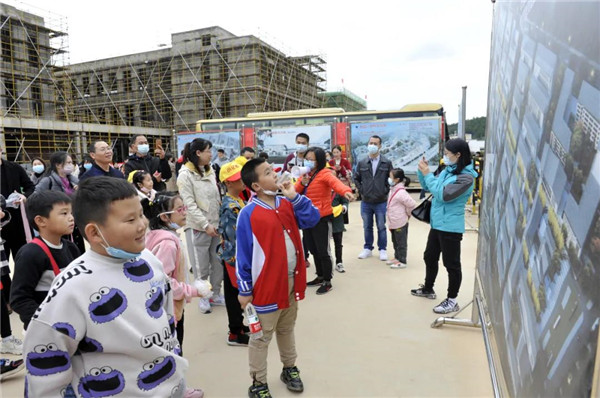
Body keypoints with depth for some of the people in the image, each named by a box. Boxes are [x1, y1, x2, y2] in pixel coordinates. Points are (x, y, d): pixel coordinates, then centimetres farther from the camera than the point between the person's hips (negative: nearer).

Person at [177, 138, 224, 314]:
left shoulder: (210, 171, 11)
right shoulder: (185, 174, -10)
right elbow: (189, 204, -14)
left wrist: (221, 219, 8)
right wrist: (205, 224, -16)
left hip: (216, 224, 6)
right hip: (199, 227, -6)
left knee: (218, 262, 13)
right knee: (201, 266, 6)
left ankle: (215, 294, 29)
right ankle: (202, 297, 24)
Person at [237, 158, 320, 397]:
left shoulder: (286, 204, 1)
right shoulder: (248, 214, -17)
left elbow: (312, 219, -4)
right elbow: (243, 255, -13)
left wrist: (295, 197, -13)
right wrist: (244, 289, -9)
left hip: (292, 281, 6)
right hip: (267, 285, -6)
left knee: (287, 330, 25)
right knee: (261, 337, 12)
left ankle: (289, 369, 45)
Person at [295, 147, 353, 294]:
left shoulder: (324, 174, -14)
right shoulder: (305, 174, 9)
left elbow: (335, 182, -35)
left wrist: (346, 191, -57)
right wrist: (302, 184, -14)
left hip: (322, 218, -8)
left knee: (323, 251, -1)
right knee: (313, 250, 18)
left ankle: (327, 282, 16)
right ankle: (320, 277, 35)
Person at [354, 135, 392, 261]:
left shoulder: (387, 163, -4)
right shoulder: (362, 163, 2)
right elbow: (356, 178, 12)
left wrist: (386, 191, -4)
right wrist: (361, 190, 2)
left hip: (381, 202, -2)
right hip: (366, 202, 2)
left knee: (381, 227, 7)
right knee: (367, 227, 14)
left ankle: (382, 249, 20)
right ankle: (367, 248, 27)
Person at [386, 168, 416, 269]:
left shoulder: (401, 193, -23)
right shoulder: (393, 190, 5)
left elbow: (412, 204, -25)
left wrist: (407, 214, -8)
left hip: (400, 223, -9)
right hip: (393, 222, 9)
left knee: (401, 242, 4)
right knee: (395, 241, 21)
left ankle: (402, 261, 14)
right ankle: (397, 257, 35)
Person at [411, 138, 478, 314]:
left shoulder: (466, 177, -18)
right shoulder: (447, 171, 6)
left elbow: (443, 194, -25)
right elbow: (428, 187, 14)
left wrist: (428, 174, -18)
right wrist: (422, 172, -2)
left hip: (450, 227, -9)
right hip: (437, 223, 9)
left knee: (451, 263, 4)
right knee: (429, 257, 21)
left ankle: (452, 301, 18)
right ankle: (428, 289, 40)